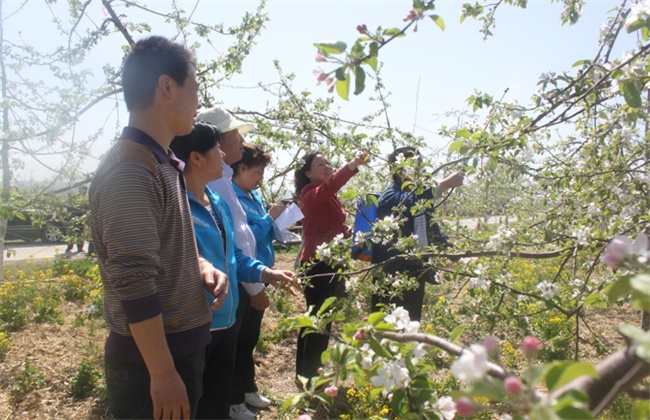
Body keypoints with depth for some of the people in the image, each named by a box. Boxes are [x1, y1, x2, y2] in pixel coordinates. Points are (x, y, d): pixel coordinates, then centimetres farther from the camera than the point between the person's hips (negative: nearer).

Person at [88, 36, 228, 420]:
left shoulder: (164, 164, 8)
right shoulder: (129, 172, -22)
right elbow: (134, 284, -25)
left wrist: (202, 268, 0)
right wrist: (163, 374, -21)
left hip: (182, 345, 9)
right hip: (151, 357, -9)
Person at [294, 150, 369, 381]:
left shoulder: (330, 197, 17)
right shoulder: (310, 194, -11)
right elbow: (329, 185, -33)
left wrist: (346, 230, 6)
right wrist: (353, 164, -47)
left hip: (331, 262, 10)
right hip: (317, 263, -10)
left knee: (315, 320, 16)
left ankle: (305, 373, 29)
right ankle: (309, 376, 4)